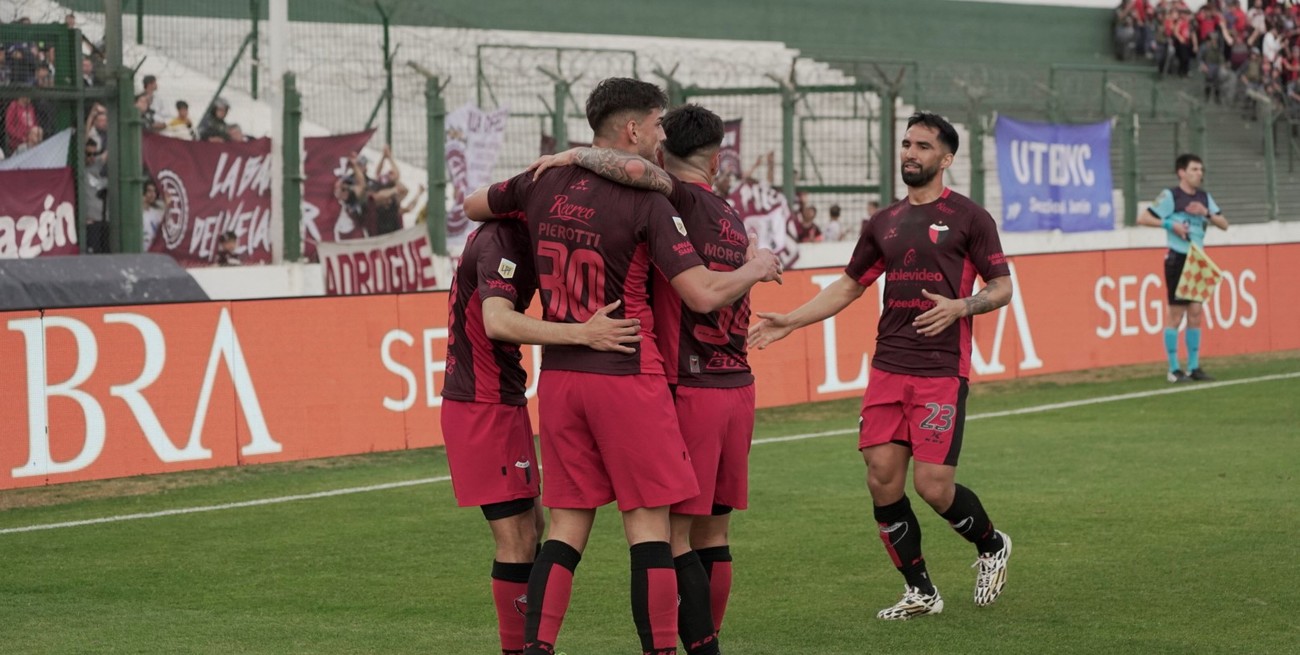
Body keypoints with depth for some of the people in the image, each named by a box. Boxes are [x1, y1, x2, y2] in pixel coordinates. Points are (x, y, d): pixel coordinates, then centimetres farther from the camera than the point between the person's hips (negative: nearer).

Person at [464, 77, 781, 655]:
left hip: (558, 375, 6)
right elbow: (703, 294, -15)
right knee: (648, 525, 0)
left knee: (567, 525, 10)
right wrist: (756, 269, 3)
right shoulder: (646, 203, -12)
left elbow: (473, 206, 24)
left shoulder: (544, 184, 5)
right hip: (627, 377, -6)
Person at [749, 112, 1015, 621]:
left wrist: (960, 306, -17)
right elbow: (849, 285, 22)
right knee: (881, 476, -2)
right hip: (888, 368, 5)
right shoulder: (885, 223, 15)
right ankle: (920, 592, 12)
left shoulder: (968, 217, 0)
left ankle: (992, 545, 22)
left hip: (941, 370, -5)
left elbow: (1002, 287, 1)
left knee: (933, 484, -10)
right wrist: (789, 322, 15)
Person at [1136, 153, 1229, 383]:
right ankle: (1174, 370, 1)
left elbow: (1224, 224, 10)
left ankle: (1194, 367, 11)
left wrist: (1206, 213, -8)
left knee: (1195, 313, 6)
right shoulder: (1170, 196, -7)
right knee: (1175, 314, -4)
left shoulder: (1204, 197, 12)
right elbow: (1142, 218, -9)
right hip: (1177, 259, -6)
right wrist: (1170, 224, -18)